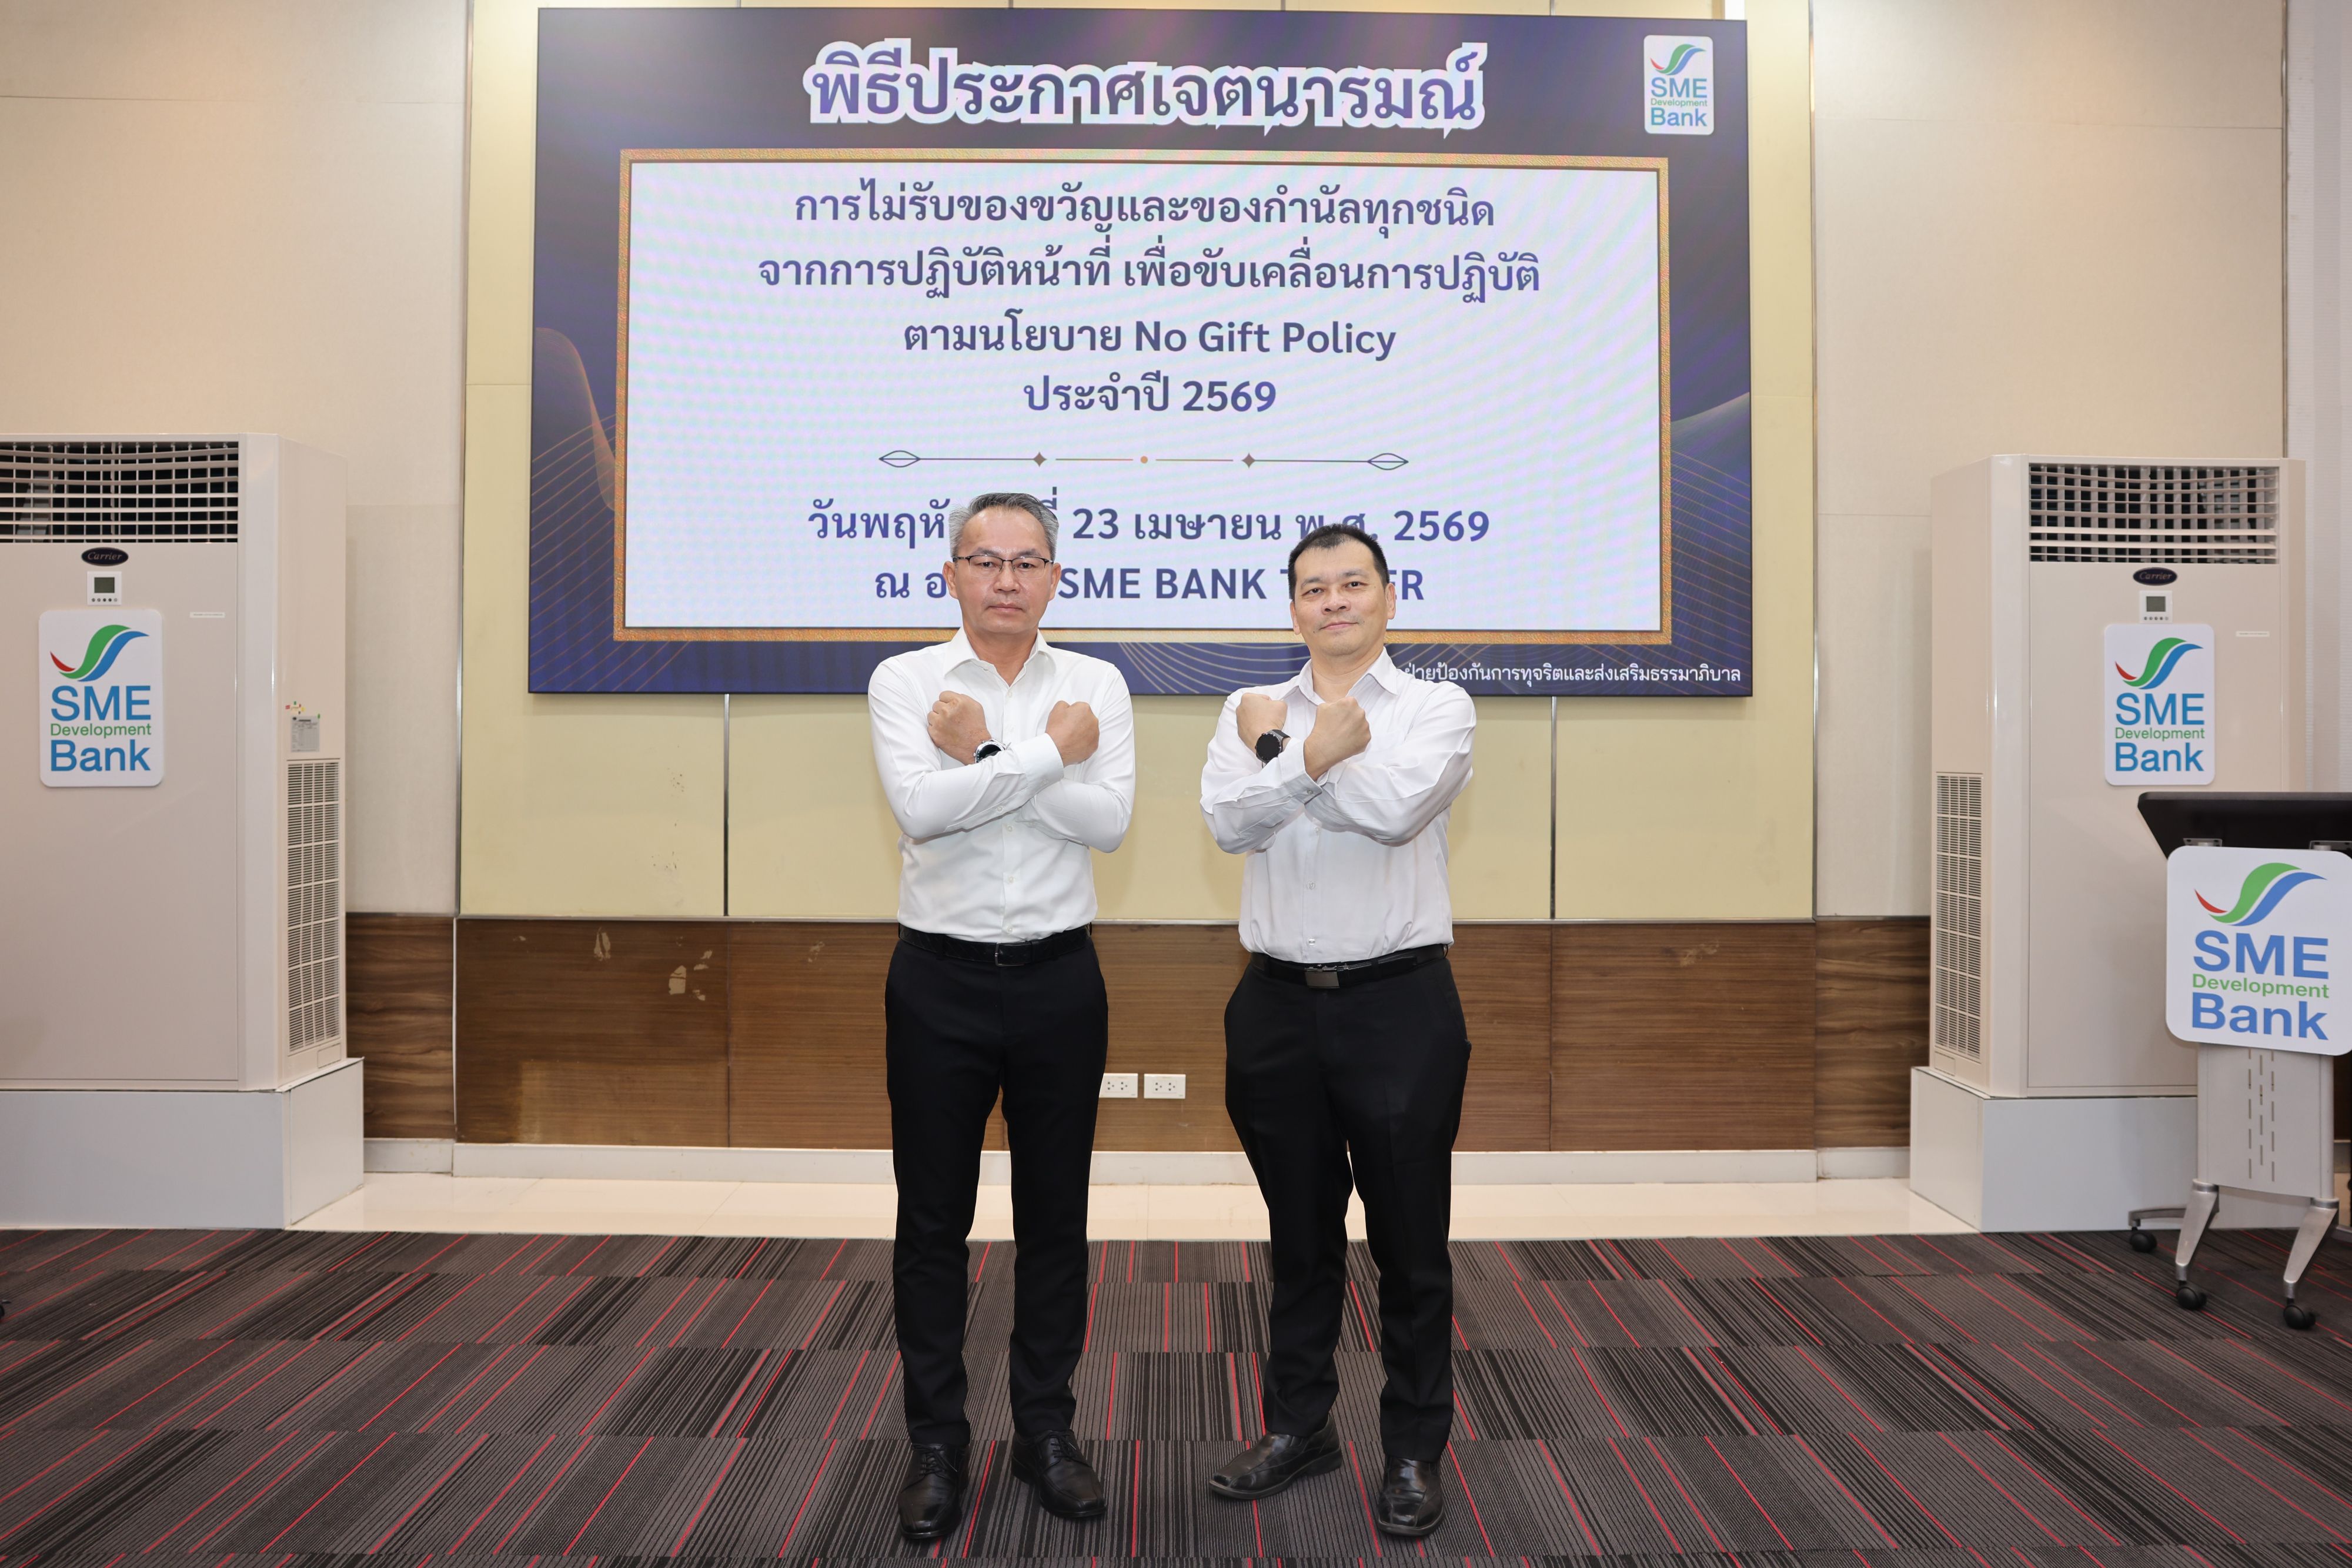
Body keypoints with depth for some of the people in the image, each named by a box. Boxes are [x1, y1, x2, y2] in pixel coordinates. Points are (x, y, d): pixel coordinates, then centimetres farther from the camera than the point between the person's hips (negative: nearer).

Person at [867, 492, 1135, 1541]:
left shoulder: (1096, 685, 3)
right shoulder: (905, 681, -1)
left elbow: (1109, 818, -13)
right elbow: (921, 805, -19)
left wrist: (983, 755, -15)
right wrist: (1049, 753, -15)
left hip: (1059, 979, 1)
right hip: (941, 980, -1)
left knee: (1055, 1216, 12)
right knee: (934, 1219, 9)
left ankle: (1047, 1432, 29)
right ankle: (936, 1443, 26)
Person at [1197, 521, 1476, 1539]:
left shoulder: (1436, 707, 0)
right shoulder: (1249, 711, 8)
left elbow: (1395, 807, -20)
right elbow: (1229, 820, -10)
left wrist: (1281, 748, -10)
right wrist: (1320, 748, -18)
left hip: (1399, 1004, -2)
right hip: (1277, 1005, 3)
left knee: (1411, 1245, 8)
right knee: (1301, 1237, 16)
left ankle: (1415, 1452, 25)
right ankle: (1298, 1426, 34)